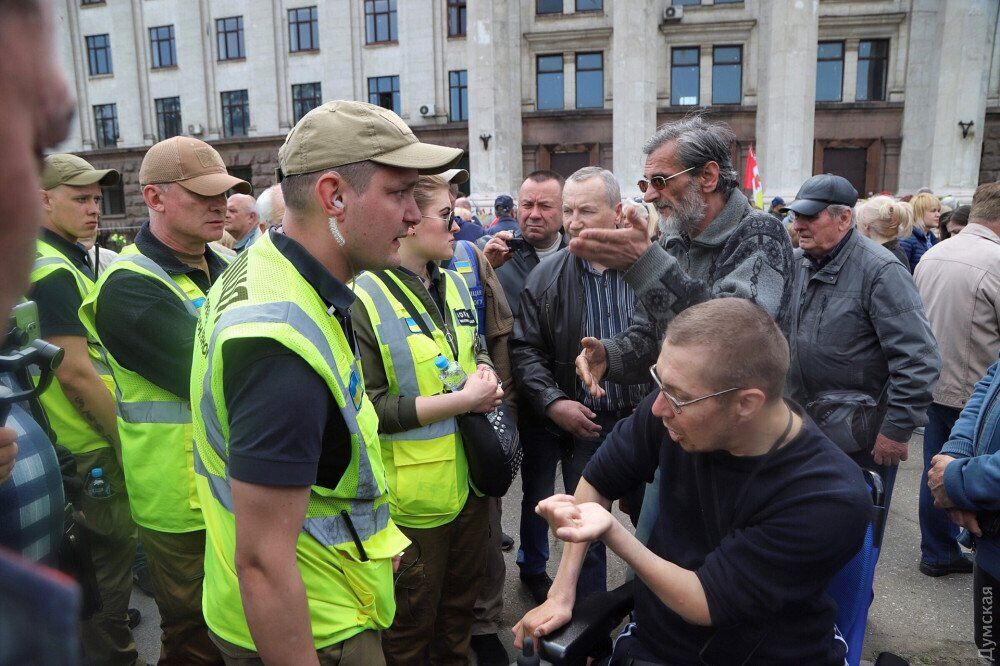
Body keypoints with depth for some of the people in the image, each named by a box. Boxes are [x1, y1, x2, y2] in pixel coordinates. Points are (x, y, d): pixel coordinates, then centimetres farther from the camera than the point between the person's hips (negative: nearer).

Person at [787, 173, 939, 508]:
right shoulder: (797, 262, 3)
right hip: (803, 425, 6)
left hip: (864, 441, -6)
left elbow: (918, 360, -21)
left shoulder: (880, 271, -19)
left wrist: (897, 429, -19)